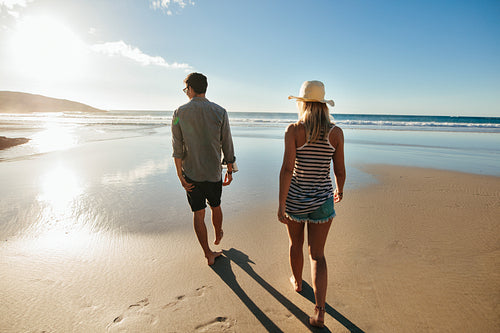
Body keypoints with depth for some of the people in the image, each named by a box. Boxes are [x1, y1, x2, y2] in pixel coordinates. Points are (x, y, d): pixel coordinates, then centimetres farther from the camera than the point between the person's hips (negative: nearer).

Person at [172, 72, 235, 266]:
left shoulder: (179, 113, -5)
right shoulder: (220, 112, -7)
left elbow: (177, 149, -8)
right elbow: (227, 146, -5)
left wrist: (180, 175, -4)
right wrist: (230, 171, 5)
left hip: (191, 174, 0)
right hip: (214, 173, 1)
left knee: (198, 213, 10)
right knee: (215, 207, 23)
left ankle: (208, 254, 20)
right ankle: (218, 236, 48)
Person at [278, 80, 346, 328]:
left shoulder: (293, 130, -13)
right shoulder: (336, 132, -5)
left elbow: (287, 168, -19)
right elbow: (340, 170, 0)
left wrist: (281, 204, -14)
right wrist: (339, 190, 20)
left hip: (295, 198, -1)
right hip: (321, 201, 1)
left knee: (295, 244, 25)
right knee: (317, 255, 13)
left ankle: (297, 281, 50)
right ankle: (319, 312, 8)